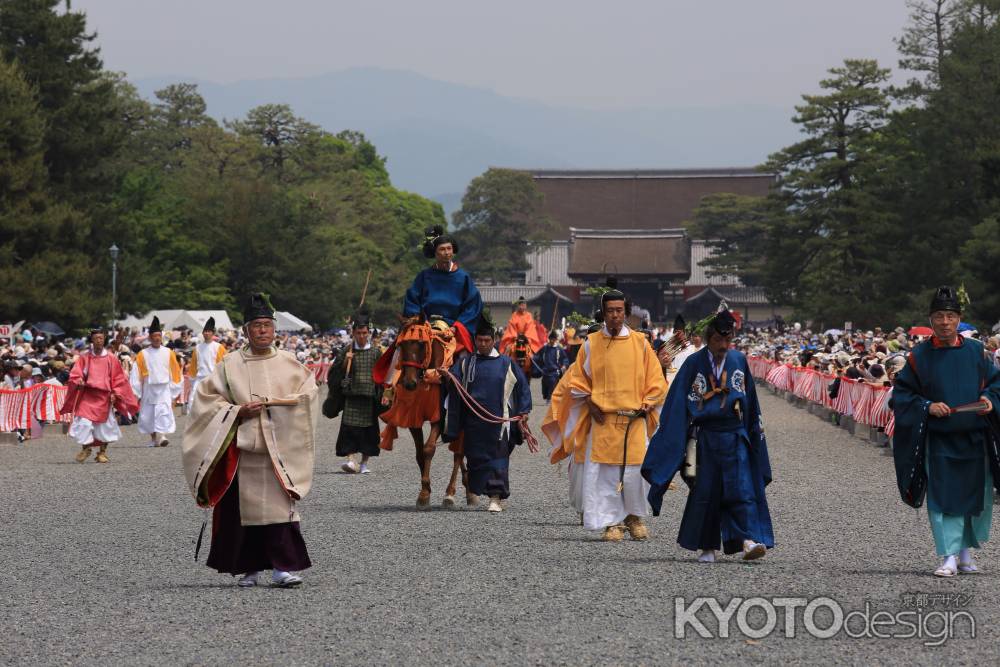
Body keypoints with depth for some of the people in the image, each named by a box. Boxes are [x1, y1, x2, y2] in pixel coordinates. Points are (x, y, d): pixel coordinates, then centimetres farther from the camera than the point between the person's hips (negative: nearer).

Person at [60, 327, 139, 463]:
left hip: (104, 396, 1)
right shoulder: (84, 357, 2)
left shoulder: (110, 358, 4)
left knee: (105, 425, 2)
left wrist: (115, 393, -2)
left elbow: (118, 378, 9)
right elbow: (75, 374, 1)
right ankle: (85, 448, 8)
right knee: (84, 422, -12)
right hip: (87, 395, -1)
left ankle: (102, 452, 16)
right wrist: (79, 381, -21)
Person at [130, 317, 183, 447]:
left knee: (164, 412, -18)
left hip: (164, 389, -1)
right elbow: (136, 374, 1)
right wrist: (136, 393, -3)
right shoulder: (142, 355, 1)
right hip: (148, 389, 1)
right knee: (148, 416, 7)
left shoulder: (168, 353, 4)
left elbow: (175, 373, 8)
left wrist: (176, 392, 6)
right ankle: (153, 438, 21)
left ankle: (161, 435, -26)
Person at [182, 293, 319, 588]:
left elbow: (307, 393, 3)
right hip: (241, 448, 0)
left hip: (279, 448, 0)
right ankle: (248, 567, 11)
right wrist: (238, 411, -10)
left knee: (279, 505, -9)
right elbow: (207, 398, 4)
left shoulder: (288, 363, 8)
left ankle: (282, 567, -10)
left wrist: (271, 402, -10)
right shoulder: (230, 364, 4)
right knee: (244, 506, 1)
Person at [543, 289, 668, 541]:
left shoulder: (640, 343, 5)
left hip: (634, 420, 0)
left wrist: (646, 405, -3)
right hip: (602, 420, 0)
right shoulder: (591, 344, 5)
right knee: (605, 473, -4)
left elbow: (655, 379, 9)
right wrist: (590, 404, -1)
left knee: (635, 472, -3)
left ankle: (634, 516, 19)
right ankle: (613, 522, 5)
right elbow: (577, 379, 12)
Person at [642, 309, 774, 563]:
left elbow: (750, 401, 12)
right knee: (705, 492, 2)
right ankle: (707, 546, 12)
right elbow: (678, 403, -2)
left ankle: (748, 541, -19)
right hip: (705, 438, -1)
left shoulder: (739, 361, 6)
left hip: (735, 437, 1)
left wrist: (755, 433, 12)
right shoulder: (694, 364, -1)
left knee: (741, 488, -10)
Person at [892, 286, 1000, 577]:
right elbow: (901, 393, 1)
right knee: (943, 498, -6)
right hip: (939, 441, -2)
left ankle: (966, 552, 23)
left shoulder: (975, 351, 4)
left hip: (975, 439, 2)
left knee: (976, 496, 8)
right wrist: (927, 406, -14)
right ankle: (949, 557, -5)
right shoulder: (919, 356, -2)